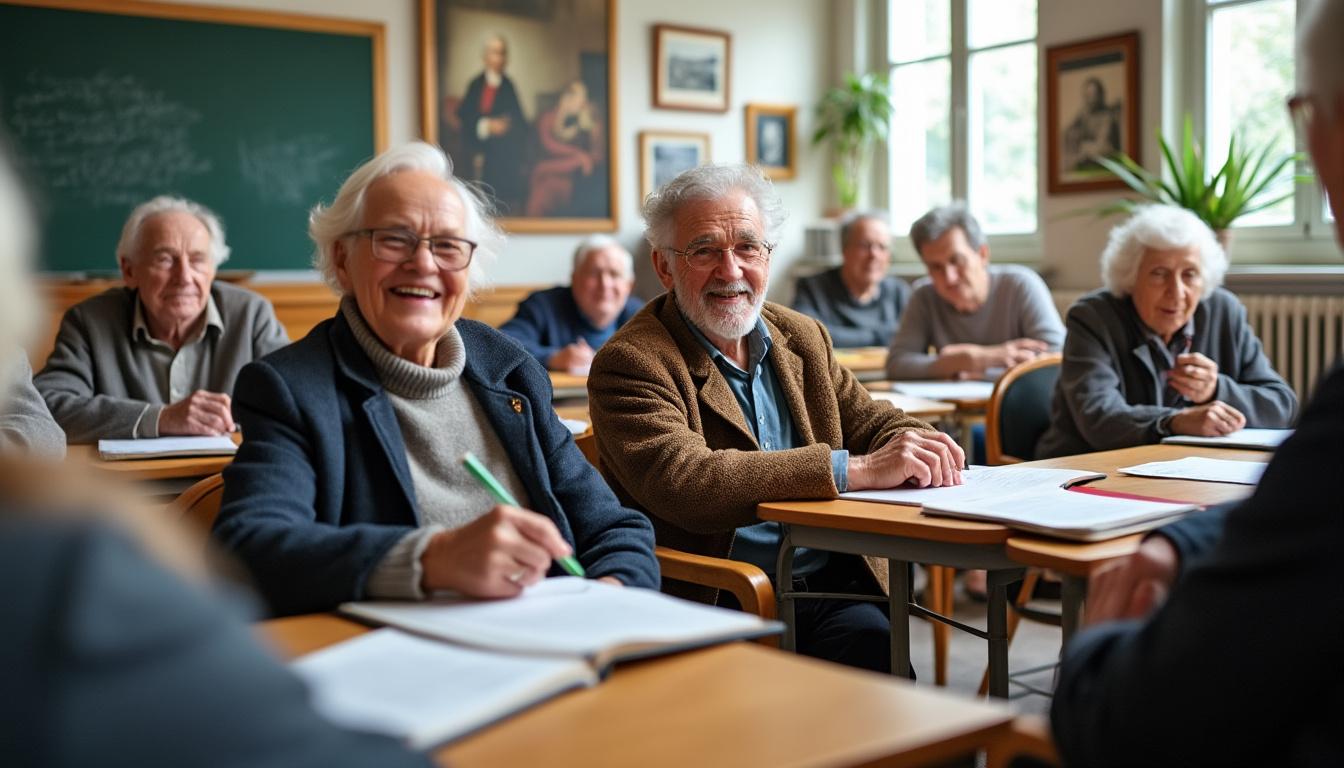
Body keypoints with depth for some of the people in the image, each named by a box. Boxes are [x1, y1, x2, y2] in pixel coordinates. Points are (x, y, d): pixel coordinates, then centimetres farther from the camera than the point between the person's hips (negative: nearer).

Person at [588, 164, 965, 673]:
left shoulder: (802, 337, 15)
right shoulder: (630, 363, -8)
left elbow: (872, 422, 19)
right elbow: (683, 484, -23)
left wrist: (917, 446, -7)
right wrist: (855, 469, -25)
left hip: (834, 588, 6)